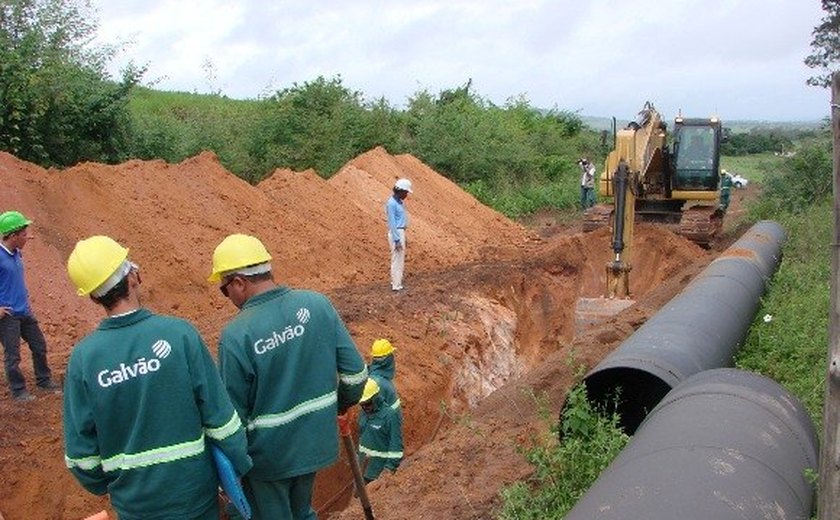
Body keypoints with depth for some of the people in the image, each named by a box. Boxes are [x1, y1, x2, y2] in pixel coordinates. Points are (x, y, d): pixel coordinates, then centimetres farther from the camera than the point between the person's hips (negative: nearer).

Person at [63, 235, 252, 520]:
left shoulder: (83, 358, -14)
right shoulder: (179, 334, -19)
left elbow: (80, 445, -6)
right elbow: (219, 413, -14)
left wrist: (99, 484, 13)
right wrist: (241, 463, 0)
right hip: (193, 487, -1)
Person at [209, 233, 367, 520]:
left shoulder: (236, 335, -23)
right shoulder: (317, 303, -11)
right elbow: (355, 371, -6)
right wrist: (343, 404, 15)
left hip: (267, 455, -4)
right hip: (316, 442, 5)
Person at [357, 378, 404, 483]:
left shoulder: (391, 415, -20)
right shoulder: (364, 413, 3)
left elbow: (396, 446, -18)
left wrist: (390, 468, -19)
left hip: (379, 467, -7)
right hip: (363, 464, 7)